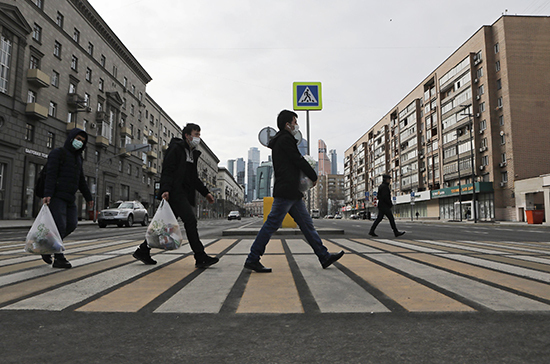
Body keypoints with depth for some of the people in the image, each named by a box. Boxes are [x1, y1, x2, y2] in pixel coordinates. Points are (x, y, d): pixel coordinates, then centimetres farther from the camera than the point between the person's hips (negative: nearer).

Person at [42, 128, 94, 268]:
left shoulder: (77, 157, 21)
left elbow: (81, 180, 25)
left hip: (70, 198, 8)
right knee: (60, 226, -9)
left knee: (72, 224, 4)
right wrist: (47, 194, -25)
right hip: (56, 196, -8)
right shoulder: (58, 153, -2)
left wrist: (88, 197, 23)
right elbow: (51, 174, -14)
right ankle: (59, 259, -3)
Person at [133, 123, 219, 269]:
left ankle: (143, 250, 21)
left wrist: (205, 193, 22)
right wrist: (165, 189, -24)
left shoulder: (193, 153, 22)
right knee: (190, 220, -14)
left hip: (184, 194, 9)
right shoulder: (176, 148, -3)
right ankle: (201, 258, -12)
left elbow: (194, 178, 28)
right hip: (175, 192, -9)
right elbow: (167, 170, -12)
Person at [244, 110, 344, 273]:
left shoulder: (281, 140, 22)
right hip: (286, 191, -11)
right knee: (272, 224, -7)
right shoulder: (285, 139, -8)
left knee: (306, 224, 10)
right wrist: (314, 176, 2)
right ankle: (252, 259, 0)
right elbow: (298, 160, -11)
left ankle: (324, 256, 15)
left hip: (293, 192, 11)